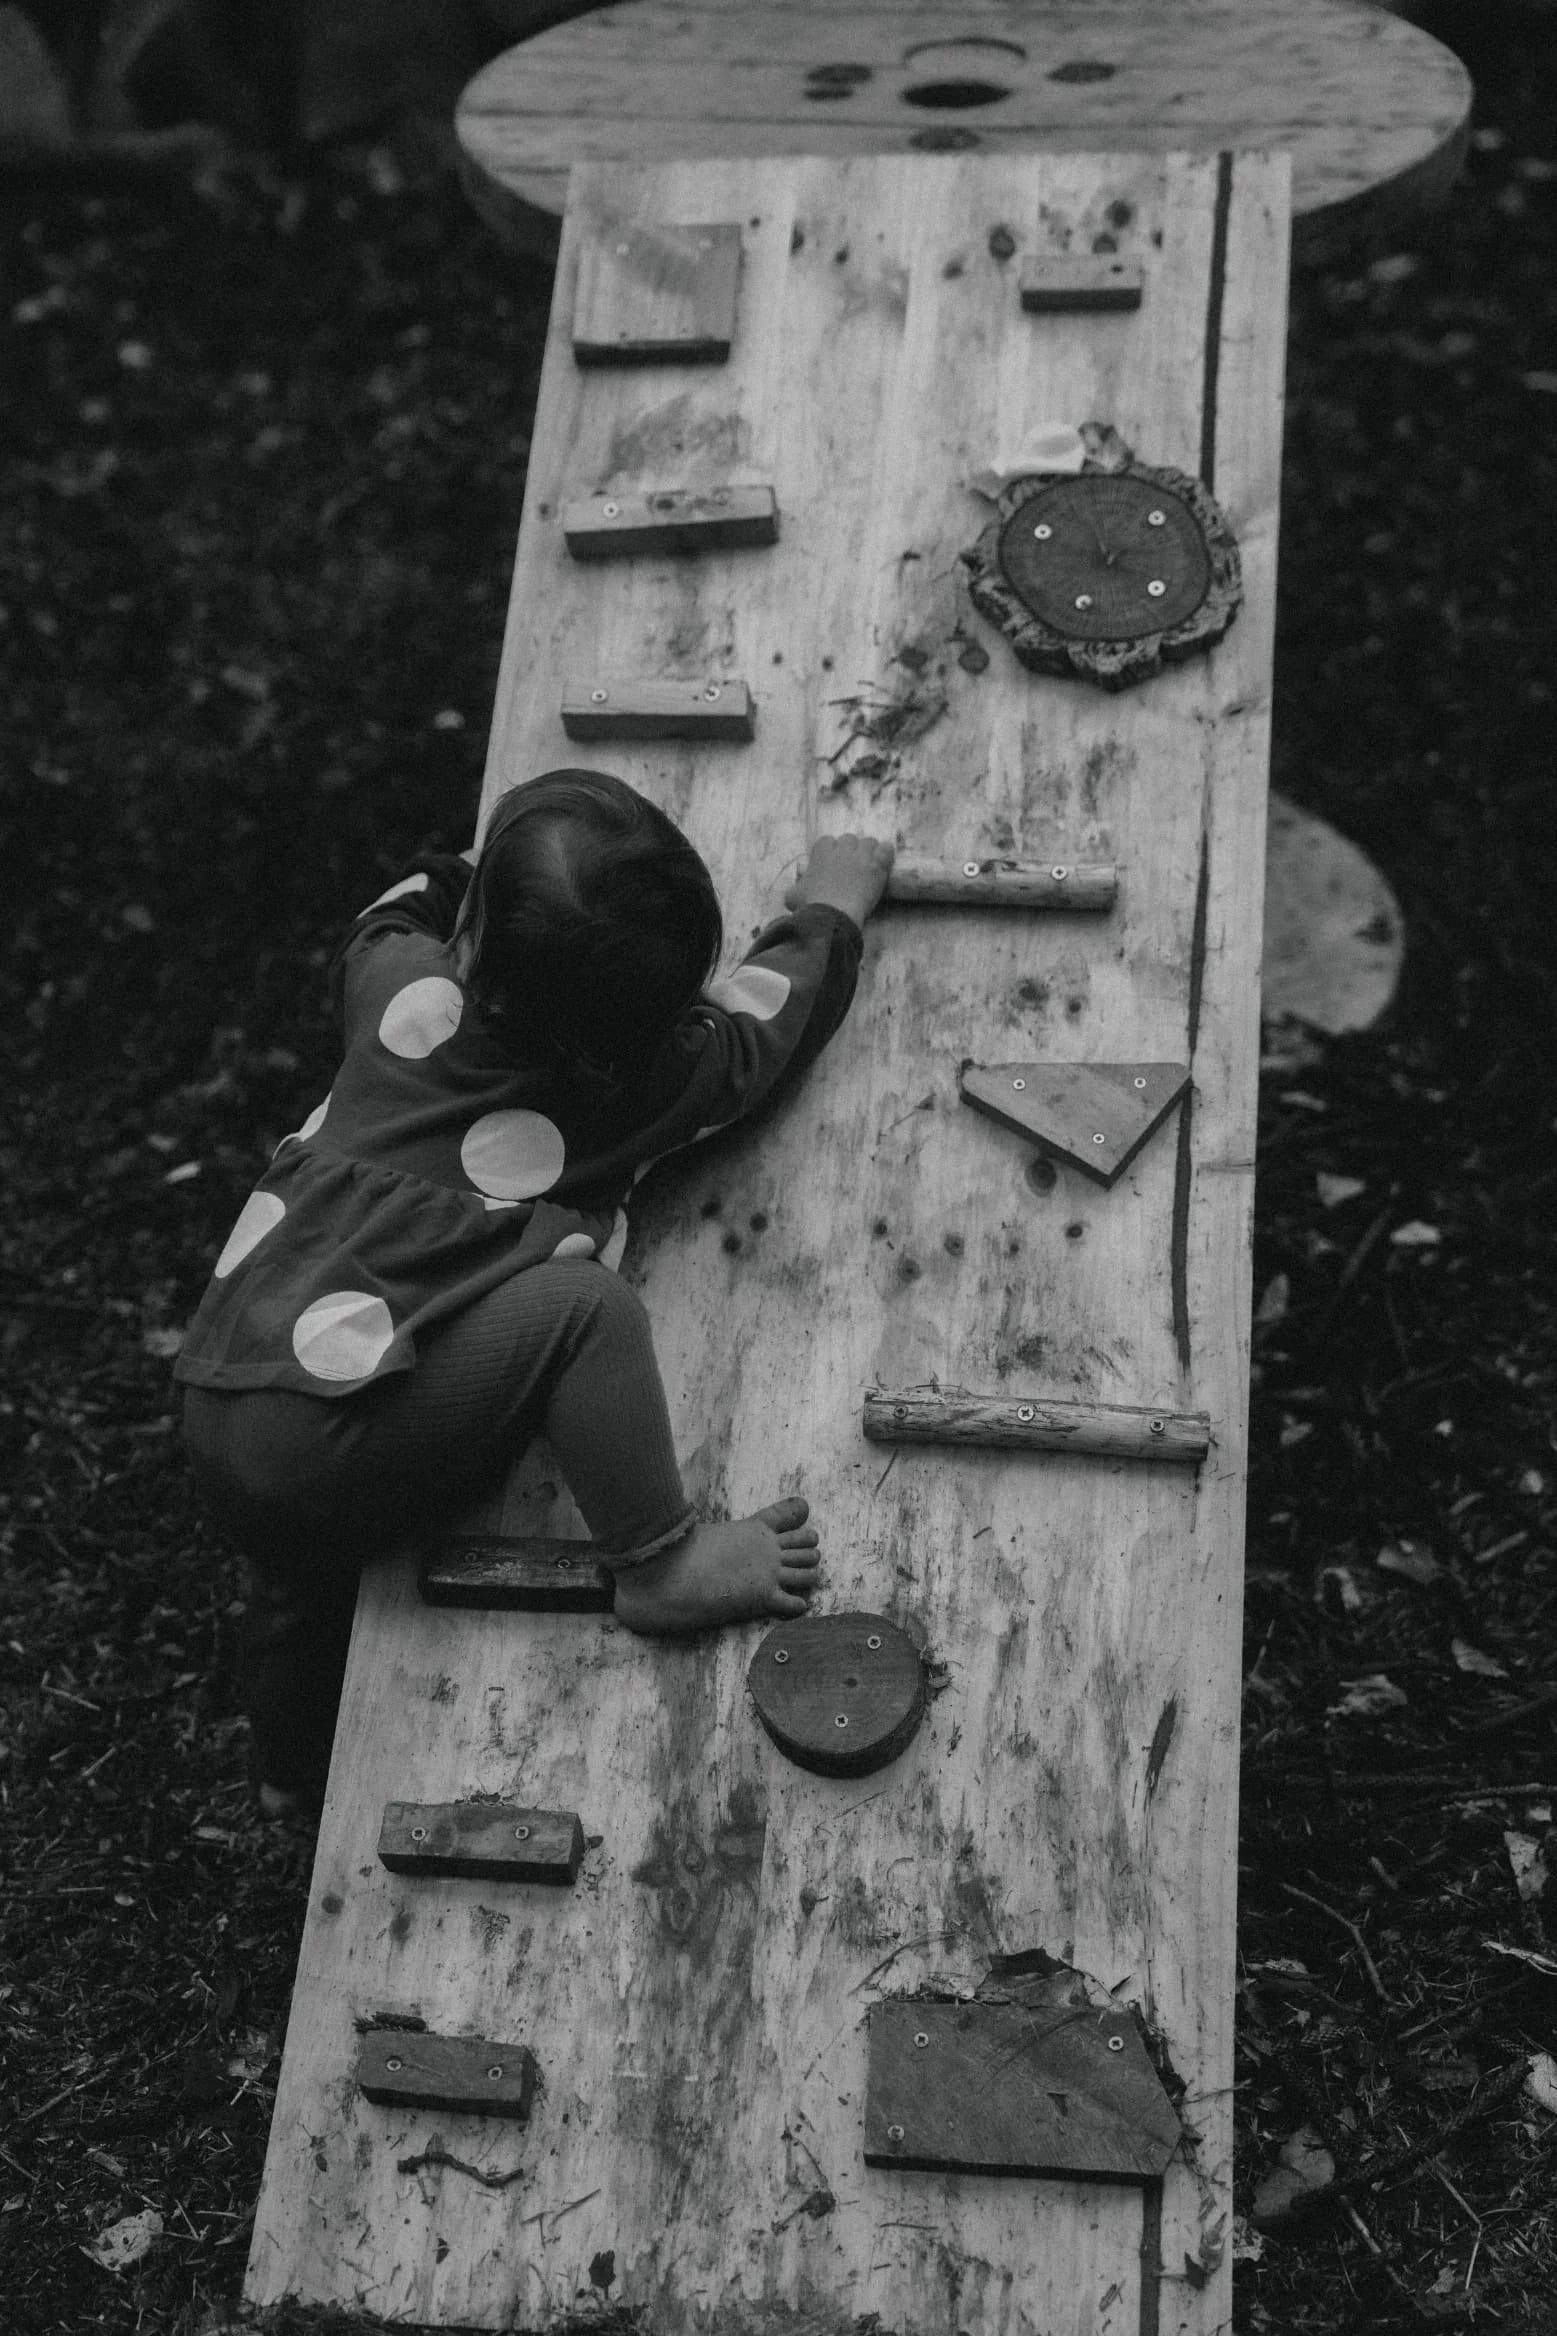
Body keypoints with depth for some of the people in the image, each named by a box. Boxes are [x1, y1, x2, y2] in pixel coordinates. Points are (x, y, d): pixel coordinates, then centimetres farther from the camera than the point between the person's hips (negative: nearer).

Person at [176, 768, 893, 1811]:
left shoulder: (403, 990, 2)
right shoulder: (656, 1080, -7)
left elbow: (389, 923, 28)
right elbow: (776, 1004, 11)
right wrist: (832, 903, 29)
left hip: (217, 1404, 7)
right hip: (334, 1452, -7)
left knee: (301, 1589, 34)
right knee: (579, 1303, -15)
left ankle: (291, 1768, 61)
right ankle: (662, 1562, -2)